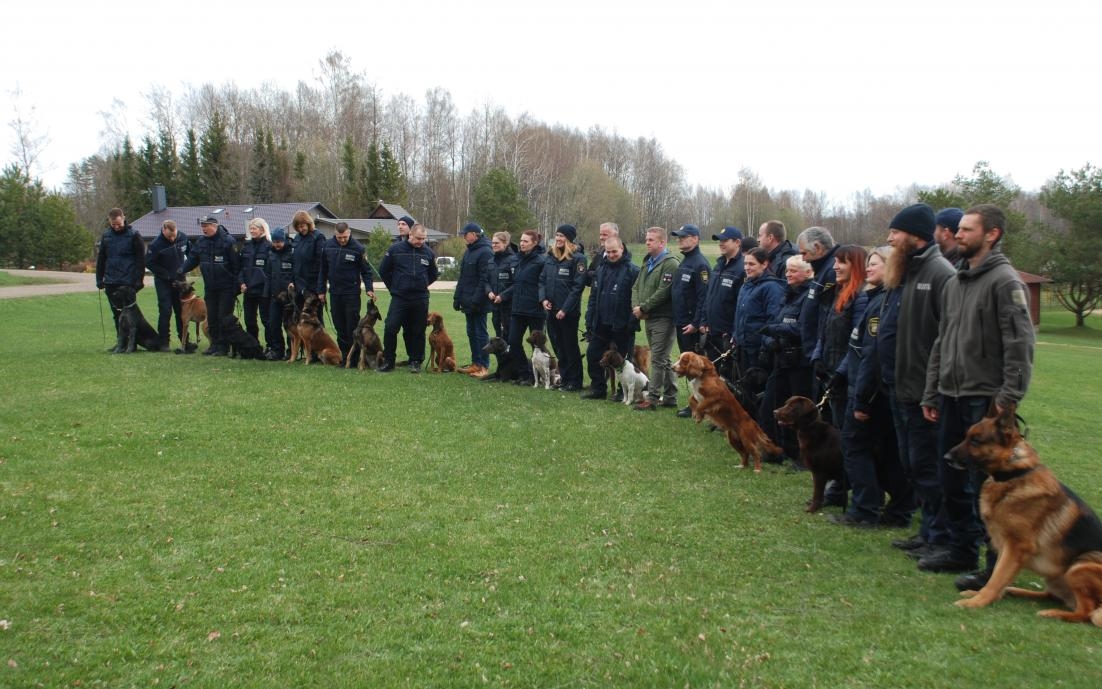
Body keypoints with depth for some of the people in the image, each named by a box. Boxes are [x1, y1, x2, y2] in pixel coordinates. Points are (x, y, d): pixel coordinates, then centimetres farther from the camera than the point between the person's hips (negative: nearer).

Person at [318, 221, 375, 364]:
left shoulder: (358, 248, -8)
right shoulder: (328, 246, 3)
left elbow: (366, 270, -4)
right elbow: (323, 270, 10)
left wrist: (369, 288, -15)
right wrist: (321, 290, 10)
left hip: (352, 293, -4)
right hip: (334, 292, 4)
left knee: (352, 326, -1)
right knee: (339, 326, 8)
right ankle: (344, 354, 16)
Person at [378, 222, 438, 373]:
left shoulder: (428, 252, 3)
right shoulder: (395, 249, -3)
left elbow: (433, 275, 18)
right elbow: (383, 270, 7)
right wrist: (393, 287, 9)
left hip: (421, 299, 1)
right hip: (399, 298, -1)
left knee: (418, 332, 6)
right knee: (390, 328, -7)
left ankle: (416, 362, 18)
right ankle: (388, 361, 5)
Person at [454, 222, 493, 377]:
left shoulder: (485, 252, -14)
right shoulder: (468, 252, 15)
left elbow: (485, 279, -19)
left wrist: (476, 300, -21)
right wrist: (457, 297, 13)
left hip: (479, 303, -9)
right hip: (468, 301, 9)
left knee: (480, 333, -3)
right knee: (471, 332, 13)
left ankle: (484, 366, 3)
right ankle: (475, 363, 21)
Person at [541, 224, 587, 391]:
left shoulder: (577, 258, -10)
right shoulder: (550, 256, 10)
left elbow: (578, 286, -14)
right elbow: (543, 280, 13)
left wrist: (565, 309, -17)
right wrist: (543, 299, -3)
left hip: (568, 312, -6)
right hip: (551, 310, 6)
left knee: (570, 346, 2)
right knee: (557, 346, 13)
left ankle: (574, 382, 12)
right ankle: (563, 377, 25)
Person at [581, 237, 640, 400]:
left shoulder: (632, 271, -10)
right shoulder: (601, 269, 10)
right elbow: (593, 297, 12)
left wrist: (632, 322, -19)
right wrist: (589, 320, 8)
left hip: (621, 325, -6)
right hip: (601, 324, 6)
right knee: (592, 354, 9)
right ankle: (598, 388, 21)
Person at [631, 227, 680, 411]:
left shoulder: (670, 263, -13)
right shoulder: (648, 262, 16)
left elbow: (663, 292, -21)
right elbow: (636, 287, 16)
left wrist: (643, 308, -15)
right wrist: (636, 306, -2)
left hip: (663, 319, -9)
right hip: (649, 318, 9)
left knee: (658, 359, -6)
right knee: (663, 359, 14)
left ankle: (652, 398, -2)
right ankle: (670, 396, 22)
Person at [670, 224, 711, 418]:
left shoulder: (700, 264, -15)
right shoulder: (684, 263, 15)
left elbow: (704, 296, -20)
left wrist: (696, 323, -23)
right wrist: (677, 319, 14)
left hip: (692, 326, -9)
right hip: (681, 323, 9)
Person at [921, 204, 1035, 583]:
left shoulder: (1005, 281, -10)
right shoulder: (955, 281, 15)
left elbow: (1020, 345, -16)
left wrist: (1008, 399, -21)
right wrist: (931, 394, 16)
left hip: (986, 400, -8)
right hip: (951, 396, 8)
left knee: (986, 484, -3)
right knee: (952, 479, 15)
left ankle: (999, 564, 8)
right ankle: (962, 549, 28)